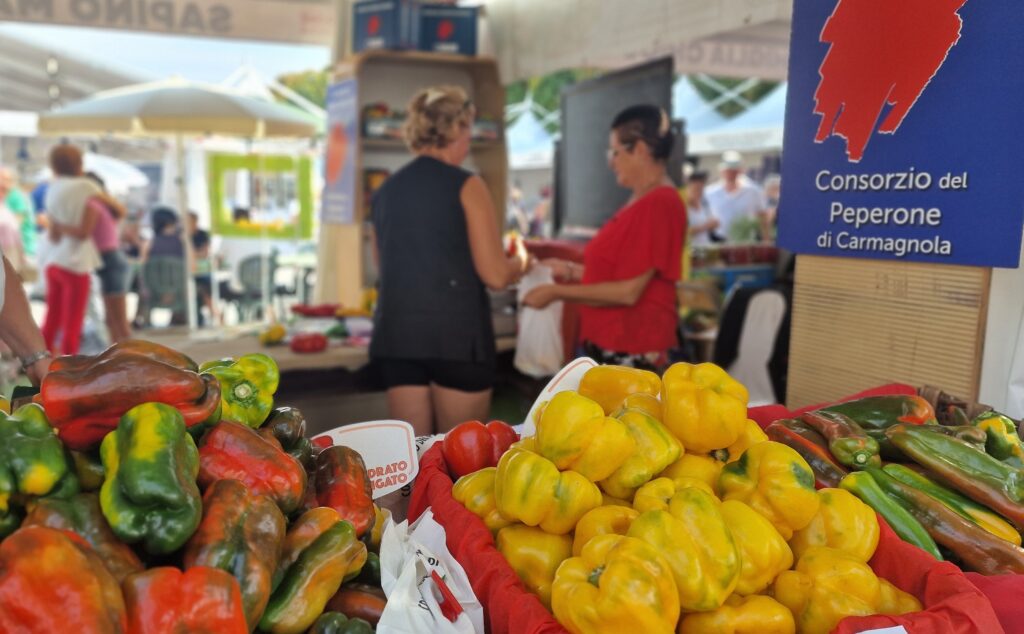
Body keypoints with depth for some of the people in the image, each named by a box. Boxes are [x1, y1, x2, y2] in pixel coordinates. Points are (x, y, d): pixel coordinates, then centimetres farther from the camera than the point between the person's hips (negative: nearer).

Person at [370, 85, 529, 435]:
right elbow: (495, 275, -8)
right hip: (458, 334, -5)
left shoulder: (385, 191, 11)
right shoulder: (466, 186, -6)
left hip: (397, 334, 5)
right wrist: (520, 260, 12)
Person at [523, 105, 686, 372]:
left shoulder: (659, 203, -17)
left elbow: (628, 291, -20)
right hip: (610, 345, 9)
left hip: (632, 352, -9)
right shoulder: (640, 201, 10)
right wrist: (570, 270, 11)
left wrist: (557, 292, -13)